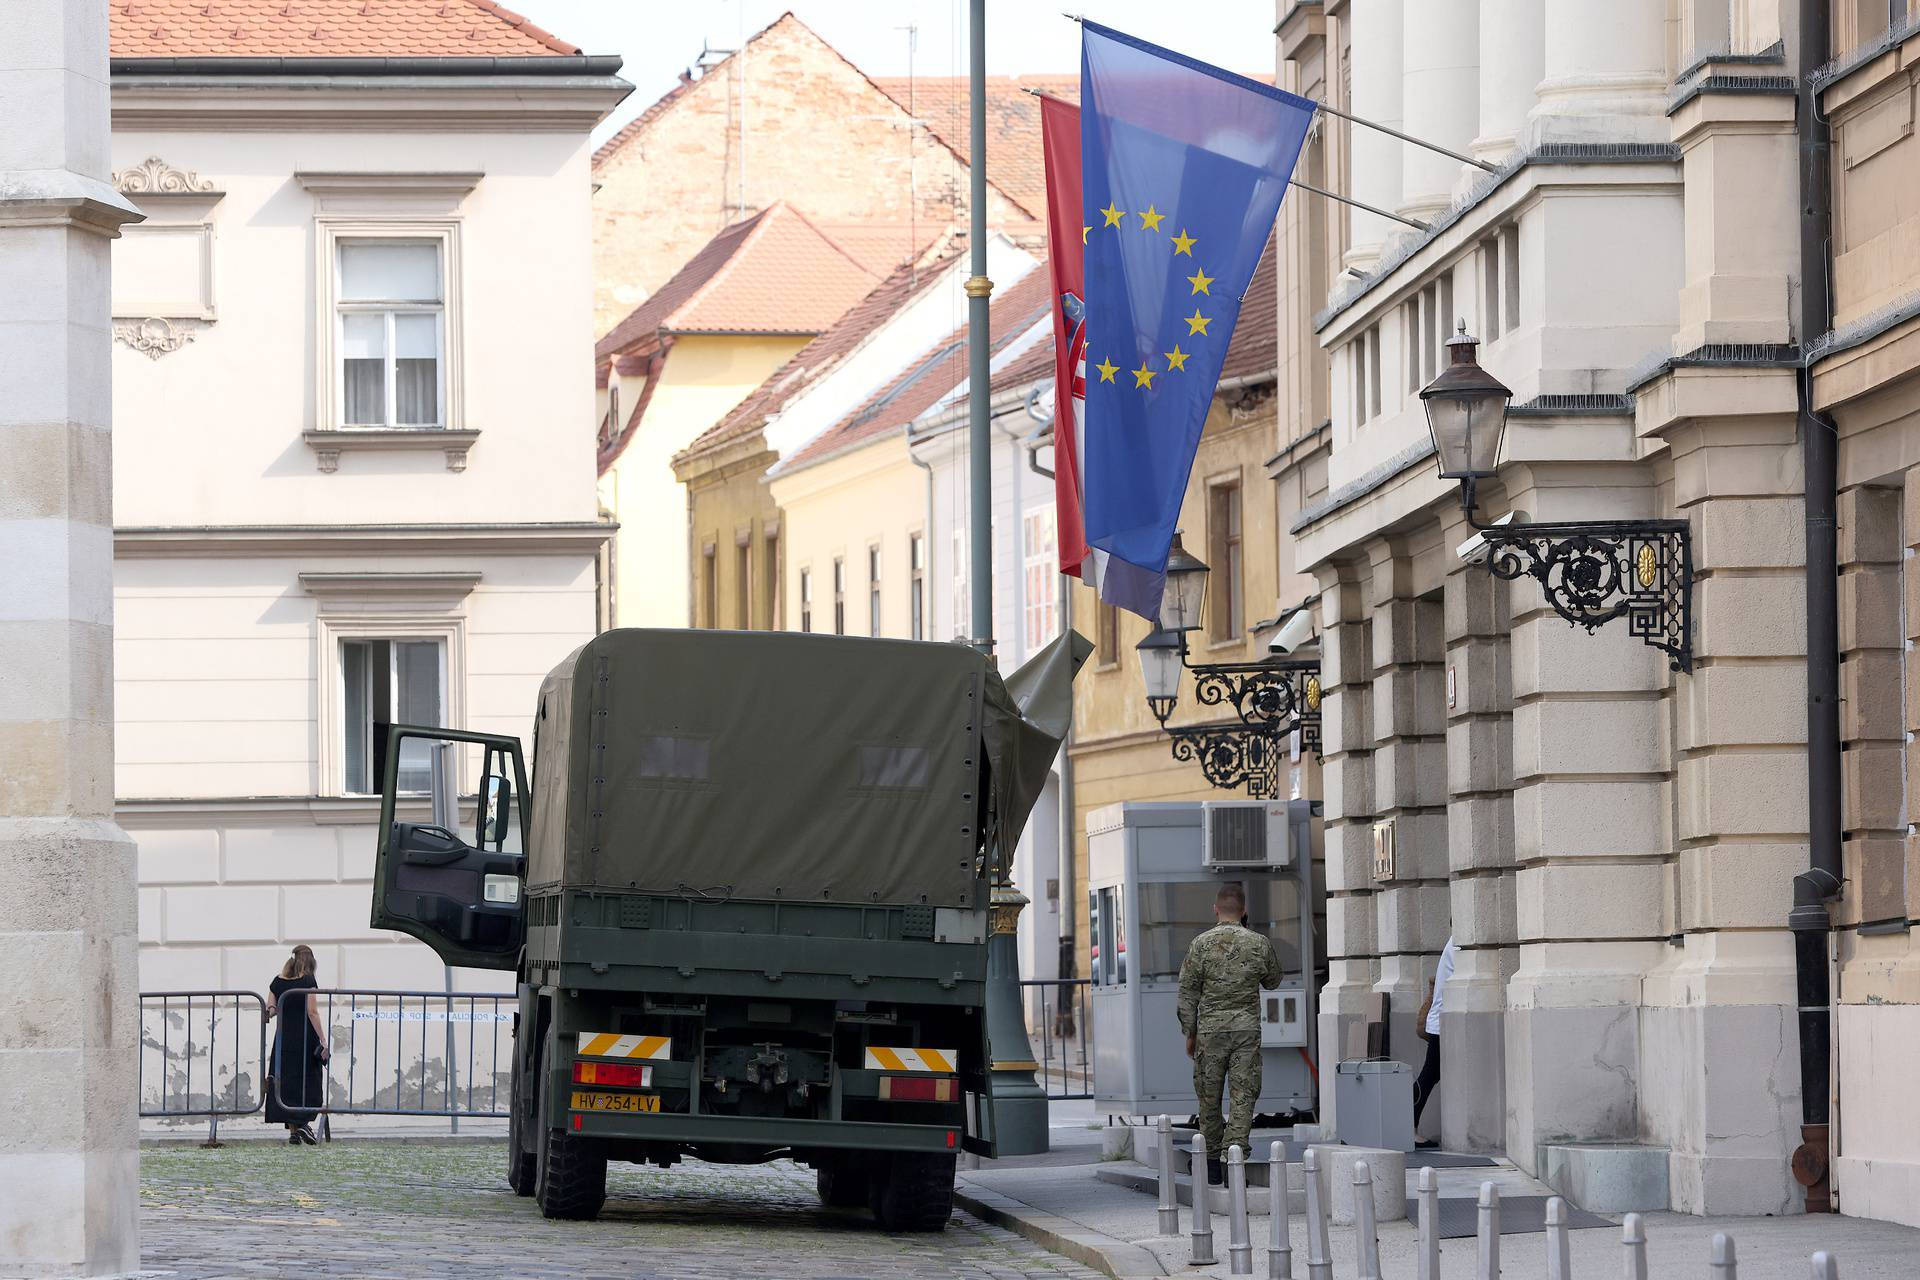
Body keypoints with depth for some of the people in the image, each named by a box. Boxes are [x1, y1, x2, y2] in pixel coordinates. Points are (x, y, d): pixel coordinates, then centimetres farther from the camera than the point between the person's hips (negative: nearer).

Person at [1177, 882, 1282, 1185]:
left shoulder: (1200, 944, -2)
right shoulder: (1259, 943, 1)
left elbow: (1187, 992, -1)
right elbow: (1273, 980, 16)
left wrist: (1190, 1033, 6)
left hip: (1210, 1027, 0)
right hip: (1247, 1027, 0)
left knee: (1209, 1096, 9)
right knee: (1243, 1095, -1)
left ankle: (1212, 1162, 15)